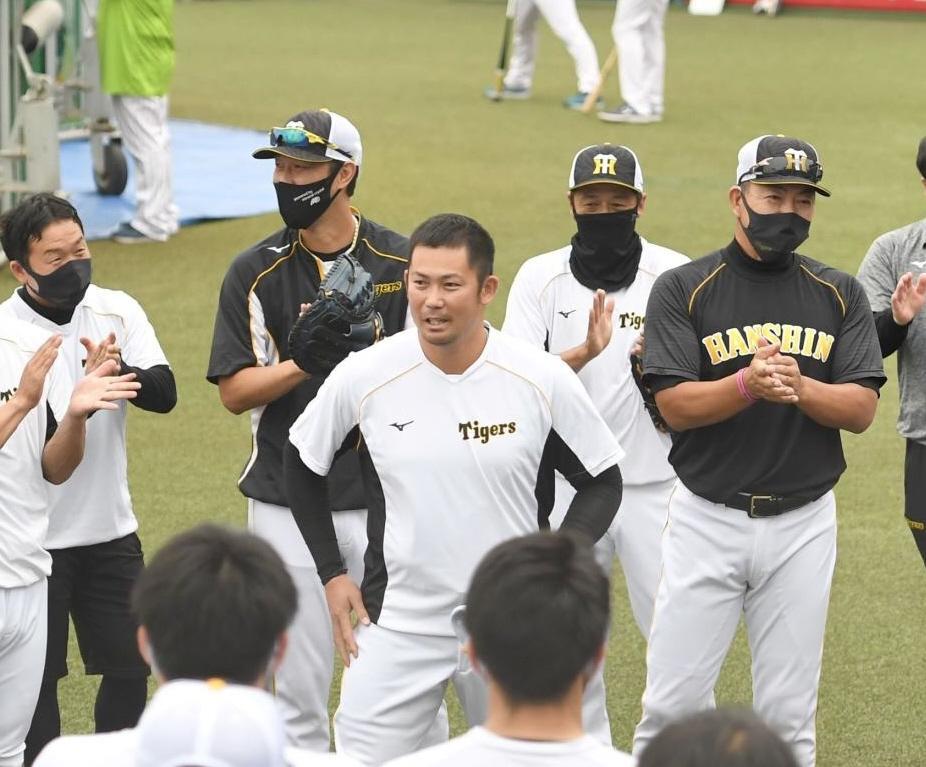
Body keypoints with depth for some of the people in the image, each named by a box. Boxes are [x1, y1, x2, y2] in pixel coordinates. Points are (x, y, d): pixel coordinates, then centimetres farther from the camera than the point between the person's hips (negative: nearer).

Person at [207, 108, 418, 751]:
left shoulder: (402, 262, 0)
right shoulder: (256, 273, 1)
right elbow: (234, 391, -3)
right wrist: (307, 362, -18)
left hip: (384, 499, 0)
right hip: (288, 502, 0)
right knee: (302, 682, 4)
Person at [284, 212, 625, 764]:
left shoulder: (544, 379, -10)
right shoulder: (364, 377, -8)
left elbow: (602, 483, 3)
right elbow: (303, 465, 9)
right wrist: (332, 574, 6)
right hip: (396, 624, 0)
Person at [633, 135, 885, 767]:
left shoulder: (839, 294, 5)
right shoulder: (684, 289, -2)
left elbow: (862, 409, -2)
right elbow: (675, 405, -10)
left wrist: (799, 385, -21)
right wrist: (748, 384, -27)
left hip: (803, 525, 2)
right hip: (708, 519, -2)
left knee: (789, 715, 7)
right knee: (672, 704, -1)